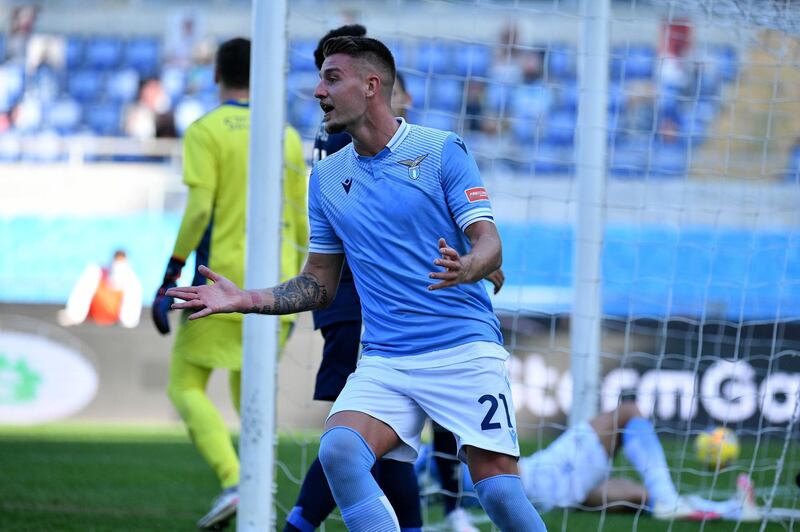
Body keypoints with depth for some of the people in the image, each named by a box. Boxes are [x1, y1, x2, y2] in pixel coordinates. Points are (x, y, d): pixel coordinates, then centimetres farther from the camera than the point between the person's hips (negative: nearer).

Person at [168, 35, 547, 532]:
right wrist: (246, 299, 6)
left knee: (499, 490, -13)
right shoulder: (327, 177, 13)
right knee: (338, 451, -23)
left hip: (464, 348, -4)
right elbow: (320, 285, 20)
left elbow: (490, 245, -6)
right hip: (384, 359, 4)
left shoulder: (442, 150, -1)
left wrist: (465, 268, -29)